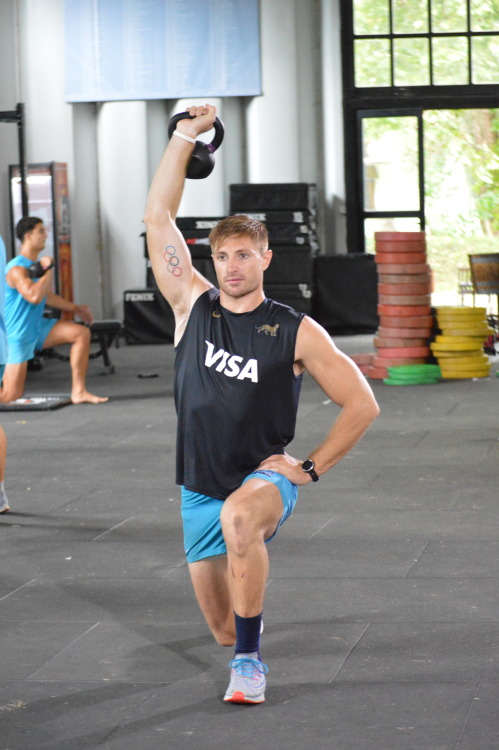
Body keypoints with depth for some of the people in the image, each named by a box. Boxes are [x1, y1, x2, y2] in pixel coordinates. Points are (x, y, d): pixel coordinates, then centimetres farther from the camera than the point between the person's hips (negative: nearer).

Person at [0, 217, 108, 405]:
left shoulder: (36, 264, 9)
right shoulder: (17, 269, -21)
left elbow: (45, 296, 26)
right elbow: (34, 296, -38)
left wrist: (75, 308, 27)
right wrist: (49, 269, -26)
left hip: (37, 328, 9)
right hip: (17, 335, -9)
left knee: (82, 333, -6)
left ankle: (78, 392, -4)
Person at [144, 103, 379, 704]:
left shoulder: (296, 333, -6)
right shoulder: (193, 307, 1)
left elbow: (362, 405, -2)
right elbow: (157, 218, -2)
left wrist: (310, 467, -7)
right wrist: (185, 137, -4)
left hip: (265, 478, -4)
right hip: (199, 489, 4)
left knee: (238, 516, -41)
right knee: (222, 629, 8)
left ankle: (249, 662, -29)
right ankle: (241, 650, 48)